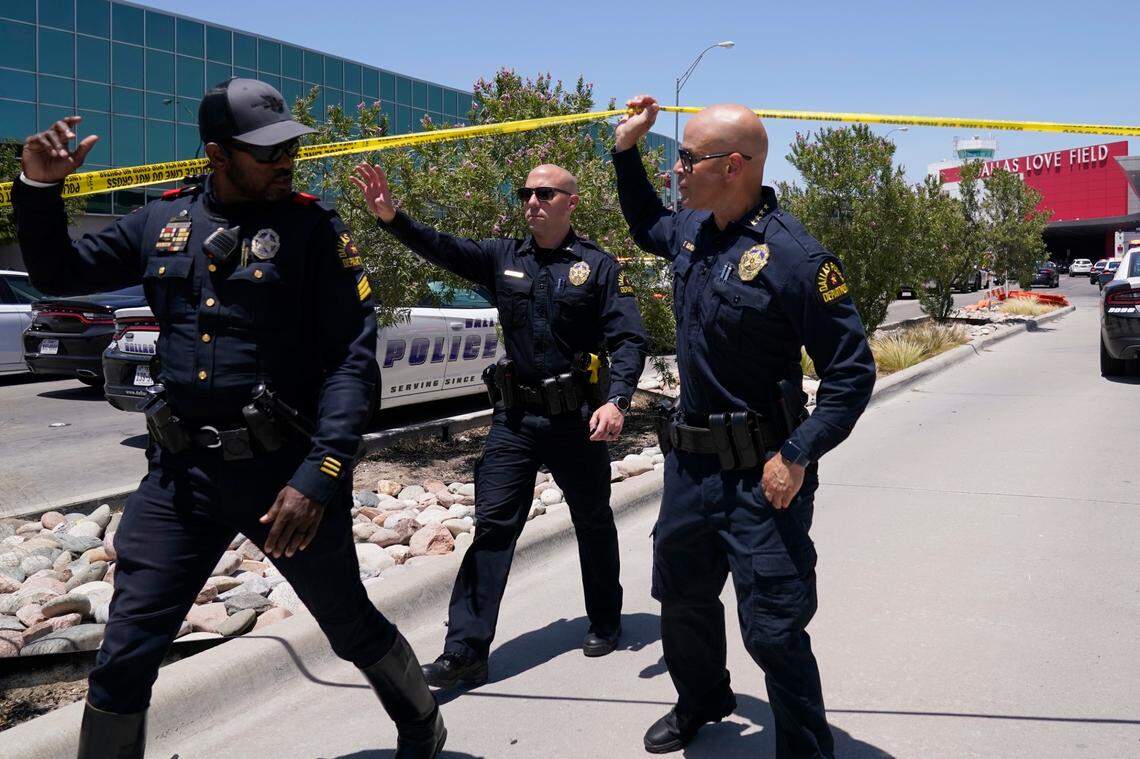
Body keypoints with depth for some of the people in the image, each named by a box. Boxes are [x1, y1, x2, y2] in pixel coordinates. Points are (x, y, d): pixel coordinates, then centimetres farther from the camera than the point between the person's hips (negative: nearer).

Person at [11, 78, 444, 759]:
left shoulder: (313, 229, -6)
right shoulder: (163, 222, 7)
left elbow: (353, 358, -13)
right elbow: (58, 274, 20)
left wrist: (319, 473, -23)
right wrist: (39, 188, 3)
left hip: (282, 470, -3)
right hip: (180, 473, 3)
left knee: (353, 627, 14)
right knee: (124, 658, 4)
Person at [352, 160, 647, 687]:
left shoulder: (598, 266, -3)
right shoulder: (503, 259, 6)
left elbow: (628, 340, -8)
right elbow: (443, 249, -9)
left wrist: (616, 401, -23)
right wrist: (391, 217, -26)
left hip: (576, 419, -2)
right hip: (514, 416, 2)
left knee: (593, 523, 14)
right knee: (493, 524, -3)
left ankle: (605, 622, 35)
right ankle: (466, 650, 1)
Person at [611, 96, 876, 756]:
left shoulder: (795, 256, -20)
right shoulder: (692, 229, 3)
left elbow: (852, 371, -17)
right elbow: (649, 228, 29)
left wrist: (798, 456, -22)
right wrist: (627, 151, 18)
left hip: (760, 472, -7)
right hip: (690, 455, 8)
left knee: (773, 628, -1)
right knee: (683, 596, 23)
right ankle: (702, 702, 49)